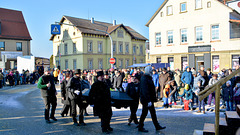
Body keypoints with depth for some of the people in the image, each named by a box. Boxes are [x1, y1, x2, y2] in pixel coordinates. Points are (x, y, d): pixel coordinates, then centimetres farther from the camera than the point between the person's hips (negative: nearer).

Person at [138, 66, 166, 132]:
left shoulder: (148, 78, 13)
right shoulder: (144, 79, -20)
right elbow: (145, 91, -26)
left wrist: (153, 99, 20)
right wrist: (148, 101, -27)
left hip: (150, 99, 10)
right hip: (146, 100, -10)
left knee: (153, 112, 15)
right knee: (144, 113, 1)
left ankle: (157, 126, 24)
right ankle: (140, 127, 15)